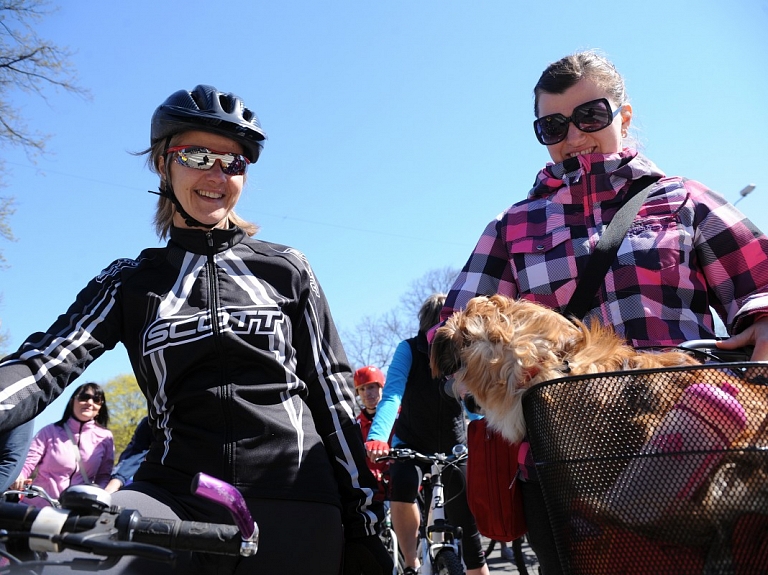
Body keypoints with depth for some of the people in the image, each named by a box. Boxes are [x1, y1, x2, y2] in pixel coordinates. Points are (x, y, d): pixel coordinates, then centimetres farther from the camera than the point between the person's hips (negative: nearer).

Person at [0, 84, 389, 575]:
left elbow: (333, 390, 8)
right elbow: (45, 363, -5)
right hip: (176, 497, 0)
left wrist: (362, 517, 4)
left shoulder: (286, 270, 9)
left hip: (295, 505, 1)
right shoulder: (129, 283, 11)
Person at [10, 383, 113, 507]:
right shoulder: (50, 431, 3)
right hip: (38, 505, -1)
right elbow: (27, 462, -3)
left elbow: (104, 476, 6)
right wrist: (17, 476, -23)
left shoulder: (105, 437, 5)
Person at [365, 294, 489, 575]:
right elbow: (392, 395, -31)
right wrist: (378, 436, -49)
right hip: (412, 443, -1)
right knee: (402, 489, -33)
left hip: (454, 447, 2)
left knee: (467, 526, 2)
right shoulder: (410, 350, -19)